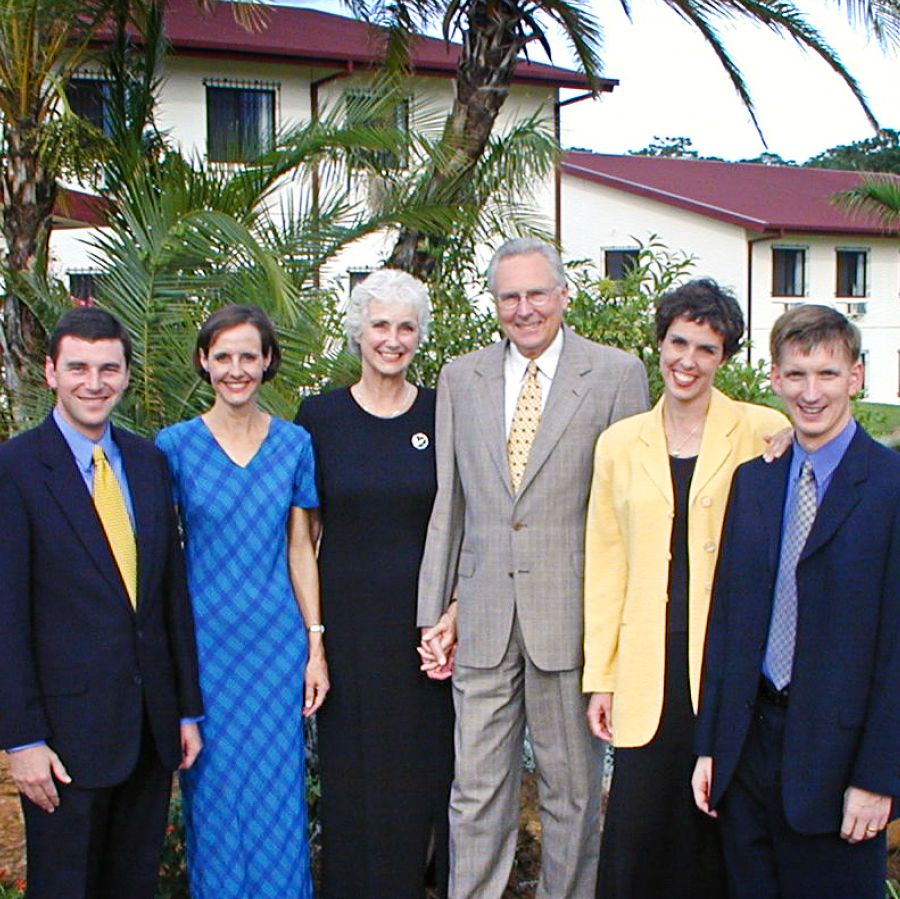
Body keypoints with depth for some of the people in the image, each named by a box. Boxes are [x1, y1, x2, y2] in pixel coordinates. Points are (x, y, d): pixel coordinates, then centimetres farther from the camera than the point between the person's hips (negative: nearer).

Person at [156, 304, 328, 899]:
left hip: (277, 641, 1)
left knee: (276, 791, 7)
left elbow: (300, 548, 5)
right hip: (204, 643, -1)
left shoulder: (294, 443, 3)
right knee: (213, 790, 7)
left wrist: (316, 644, 1)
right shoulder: (176, 443, -1)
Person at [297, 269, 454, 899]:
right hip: (348, 618, 0)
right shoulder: (321, 415, 2)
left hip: (424, 616, 0)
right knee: (355, 772, 7)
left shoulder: (441, 414, 2)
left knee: (430, 764, 7)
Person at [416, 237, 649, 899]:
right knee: (477, 788, 8)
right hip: (482, 616, 3)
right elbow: (448, 505, 11)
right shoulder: (461, 378, 9)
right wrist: (437, 611, 6)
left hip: (571, 615, -2)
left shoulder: (617, 375, -1)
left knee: (573, 787, 11)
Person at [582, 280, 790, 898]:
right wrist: (600, 678, 7)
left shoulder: (763, 432, 0)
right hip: (650, 667, 2)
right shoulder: (619, 443, 9)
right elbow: (605, 563, 10)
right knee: (637, 826, 1)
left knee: (718, 823, 5)